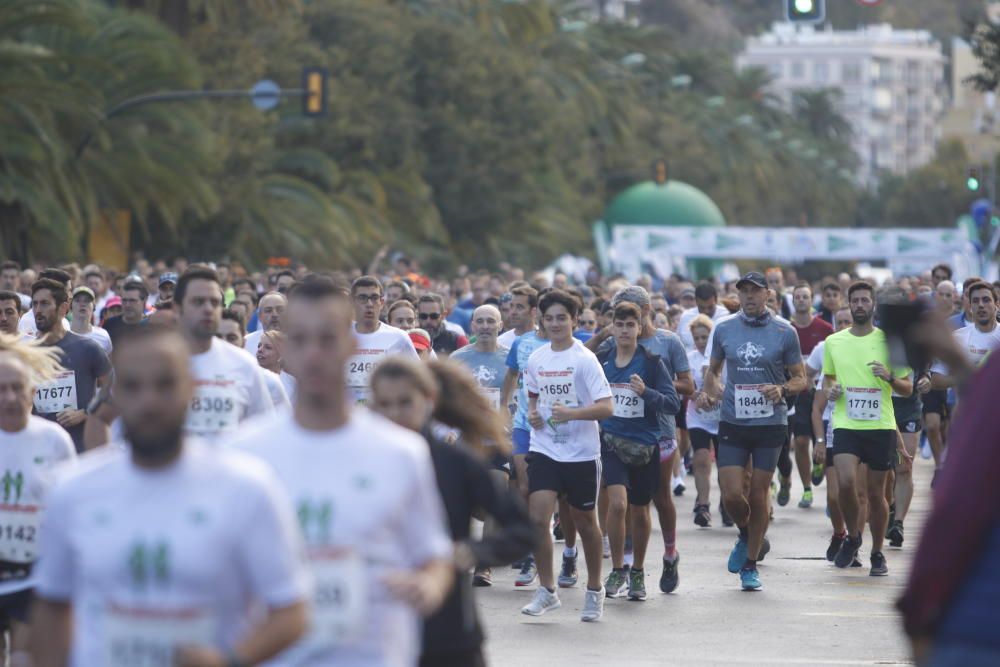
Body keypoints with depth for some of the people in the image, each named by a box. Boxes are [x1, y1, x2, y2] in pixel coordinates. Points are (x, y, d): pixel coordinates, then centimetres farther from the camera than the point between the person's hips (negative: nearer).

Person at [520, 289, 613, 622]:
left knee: (585, 522, 9)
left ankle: (594, 590, 27)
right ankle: (547, 590, -1)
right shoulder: (536, 359, 6)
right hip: (544, 450, 3)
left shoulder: (584, 359, -10)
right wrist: (532, 412, 4)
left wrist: (571, 413, -31)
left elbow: (606, 407, -16)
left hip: (581, 453, -3)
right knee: (537, 517, -12)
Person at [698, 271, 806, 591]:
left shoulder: (784, 332, -1)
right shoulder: (723, 329, 4)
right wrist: (710, 393, -1)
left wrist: (782, 390, -16)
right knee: (731, 495, -7)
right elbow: (713, 370, 19)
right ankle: (745, 536, 26)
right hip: (733, 423, 1)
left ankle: (750, 565, 16)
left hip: (771, 423, -1)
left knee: (759, 495, 2)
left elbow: (800, 379, 4)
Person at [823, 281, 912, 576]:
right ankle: (852, 538, 7)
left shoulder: (889, 341, 2)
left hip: (881, 427, 0)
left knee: (876, 493, 4)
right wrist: (830, 390, -2)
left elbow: (907, 388, 5)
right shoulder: (833, 342, 7)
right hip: (846, 426, 0)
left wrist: (890, 377, -15)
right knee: (846, 482, -19)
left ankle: (877, 553, 21)